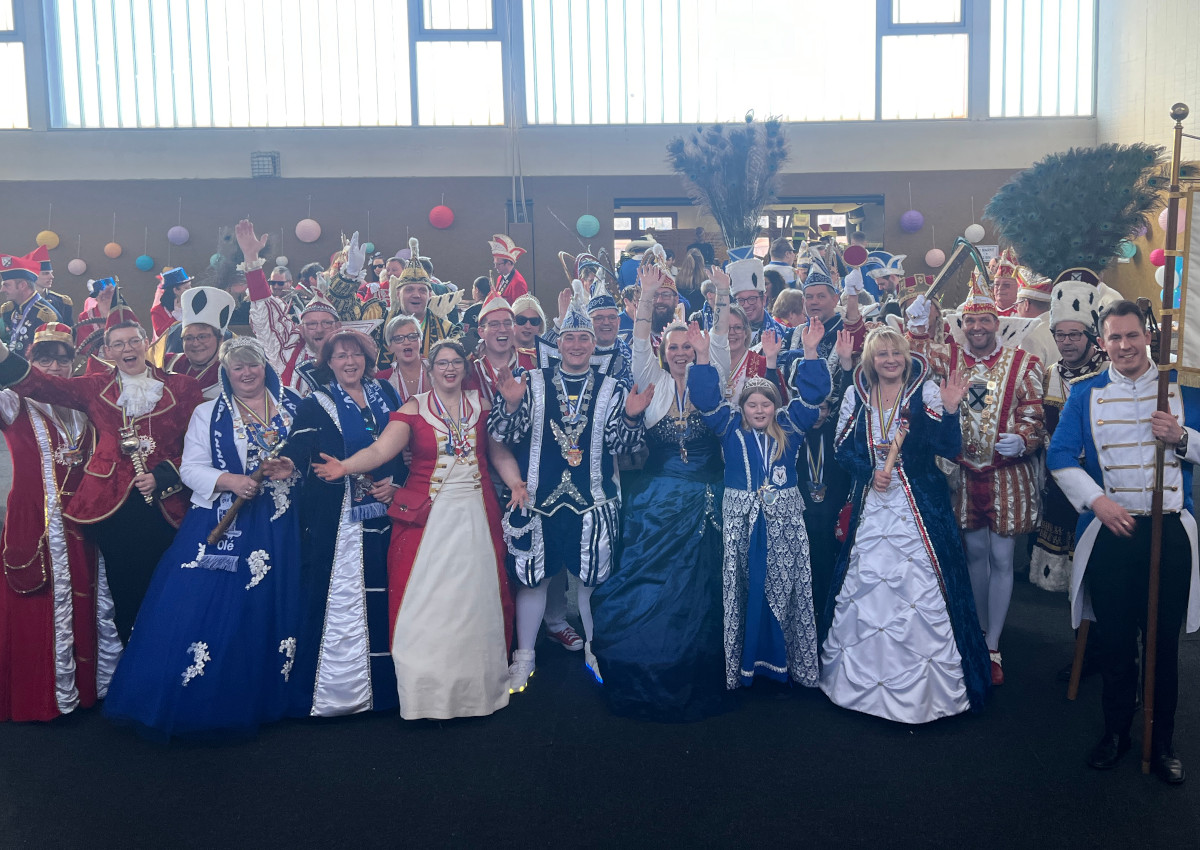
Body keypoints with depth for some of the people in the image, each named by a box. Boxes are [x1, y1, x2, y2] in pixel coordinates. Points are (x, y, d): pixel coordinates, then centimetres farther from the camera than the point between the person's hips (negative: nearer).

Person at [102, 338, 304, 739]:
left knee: (272, 608, 6)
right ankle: (193, 700, 6)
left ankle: (267, 700, 21)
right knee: (207, 607, -7)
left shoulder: (292, 405, 9)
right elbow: (191, 469, -1)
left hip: (279, 526, 2)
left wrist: (294, 467, -11)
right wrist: (231, 481, -18)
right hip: (223, 525, -1)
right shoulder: (209, 414, 6)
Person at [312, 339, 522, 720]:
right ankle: (428, 688, 11)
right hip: (426, 515, -2)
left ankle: (475, 683, 19)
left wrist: (516, 484, -11)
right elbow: (380, 449, -10)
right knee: (424, 602, -3)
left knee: (476, 597, 4)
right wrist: (346, 467, -27)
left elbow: (500, 450, 6)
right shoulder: (414, 408, 2)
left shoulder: (482, 403, 9)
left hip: (476, 513, 2)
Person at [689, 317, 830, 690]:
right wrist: (702, 359, -14)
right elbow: (706, 398, -4)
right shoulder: (730, 428, 6)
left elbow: (812, 395, 1)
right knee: (742, 590, 2)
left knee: (786, 588, 3)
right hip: (742, 517, -1)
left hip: (784, 518, 1)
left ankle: (792, 661, 12)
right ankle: (743, 661, 9)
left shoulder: (789, 428, 8)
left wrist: (810, 353, -9)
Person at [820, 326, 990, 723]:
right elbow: (843, 447, 5)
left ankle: (924, 688, 12)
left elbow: (949, 448, -11)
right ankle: (865, 678, 26)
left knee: (921, 583, -2)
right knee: (864, 584, 9)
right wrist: (870, 472, -11)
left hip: (920, 504, -3)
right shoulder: (856, 395, 4)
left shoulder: (926, 391, -5)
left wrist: (950, 410, -26)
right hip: (871, 504, 3)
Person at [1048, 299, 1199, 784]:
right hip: (1109, 531, 0)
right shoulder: (1086, 394, 6)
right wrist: (1096, 500, -13)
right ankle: (1116, 731, 24)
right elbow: (1059, 456, 0)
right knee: (1114, 639, 7)